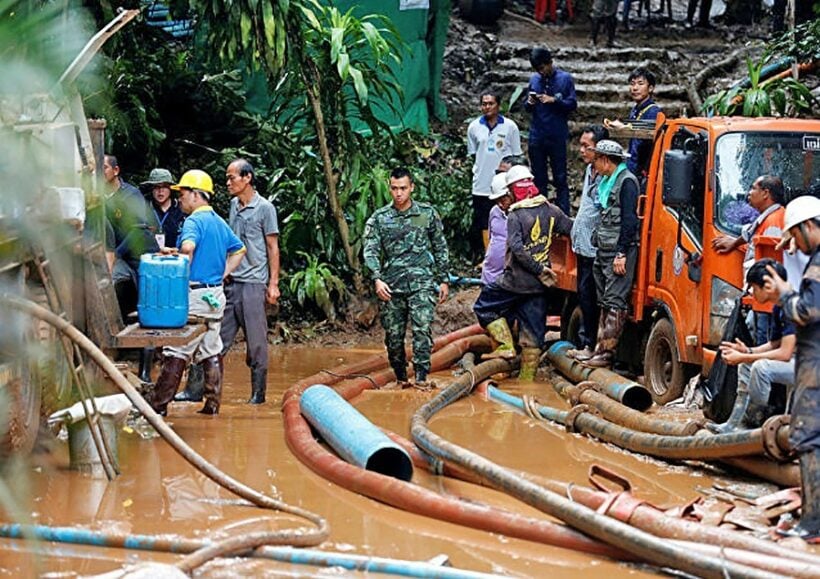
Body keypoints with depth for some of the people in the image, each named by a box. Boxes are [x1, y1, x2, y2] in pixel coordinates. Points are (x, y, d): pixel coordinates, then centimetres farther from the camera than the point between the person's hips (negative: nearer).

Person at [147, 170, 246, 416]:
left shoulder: (194, 221, -13)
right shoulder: (220, 222, 14)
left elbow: (188, 246, -33)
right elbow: (239, 250, 24)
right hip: (216, 295, 8)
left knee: (177, 351, -4)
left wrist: (173, 252, -13)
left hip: (195, 294, -8)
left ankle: (158, 403, 0)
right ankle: (213, 403, 12)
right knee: (211, 351, 11)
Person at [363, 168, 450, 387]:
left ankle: (421, 377, -16)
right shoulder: (379, 218, 6)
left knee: (422, 329, -16)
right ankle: (400, 378, 21)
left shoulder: (428, 214, 7)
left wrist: (444, 280, 10)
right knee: (393, 335, 5)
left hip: (422, 282, -1)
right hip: (391, 286, 1)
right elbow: (370, 251, -1)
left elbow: (440, 249, 13)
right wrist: (377, 279, -17)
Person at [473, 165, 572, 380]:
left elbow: (517, 248, -22)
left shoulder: (516, 216, -12)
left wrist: (539, 269, -17)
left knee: (484, 307, 14)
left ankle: (505, 346, 1)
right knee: (533, 330, 10)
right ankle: (527, 376, 14)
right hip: (540, 285, 5)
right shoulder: (552, 211, 3)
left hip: (516, 280, -5)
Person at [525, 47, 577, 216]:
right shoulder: (534, 79, 9)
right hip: (537, 137, 4)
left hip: (557, 137, -4)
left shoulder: (565, 78, -1)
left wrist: (553, 100, -17)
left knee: (560, 179, -1)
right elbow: (527, 109, 14)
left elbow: (572, 104, -4)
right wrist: (529, 103, -9)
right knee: (538, 179, 9)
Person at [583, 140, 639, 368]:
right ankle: (600, 347, 15)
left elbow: (629, 220, -17)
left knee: (614, 302, -10)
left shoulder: (627, 182, -10)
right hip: (604, 251, 10)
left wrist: (622, 253, -20)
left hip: (619, 252, -10)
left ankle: (607, 351, -12)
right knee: (604, 302, 11)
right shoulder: (606, 182, 19)